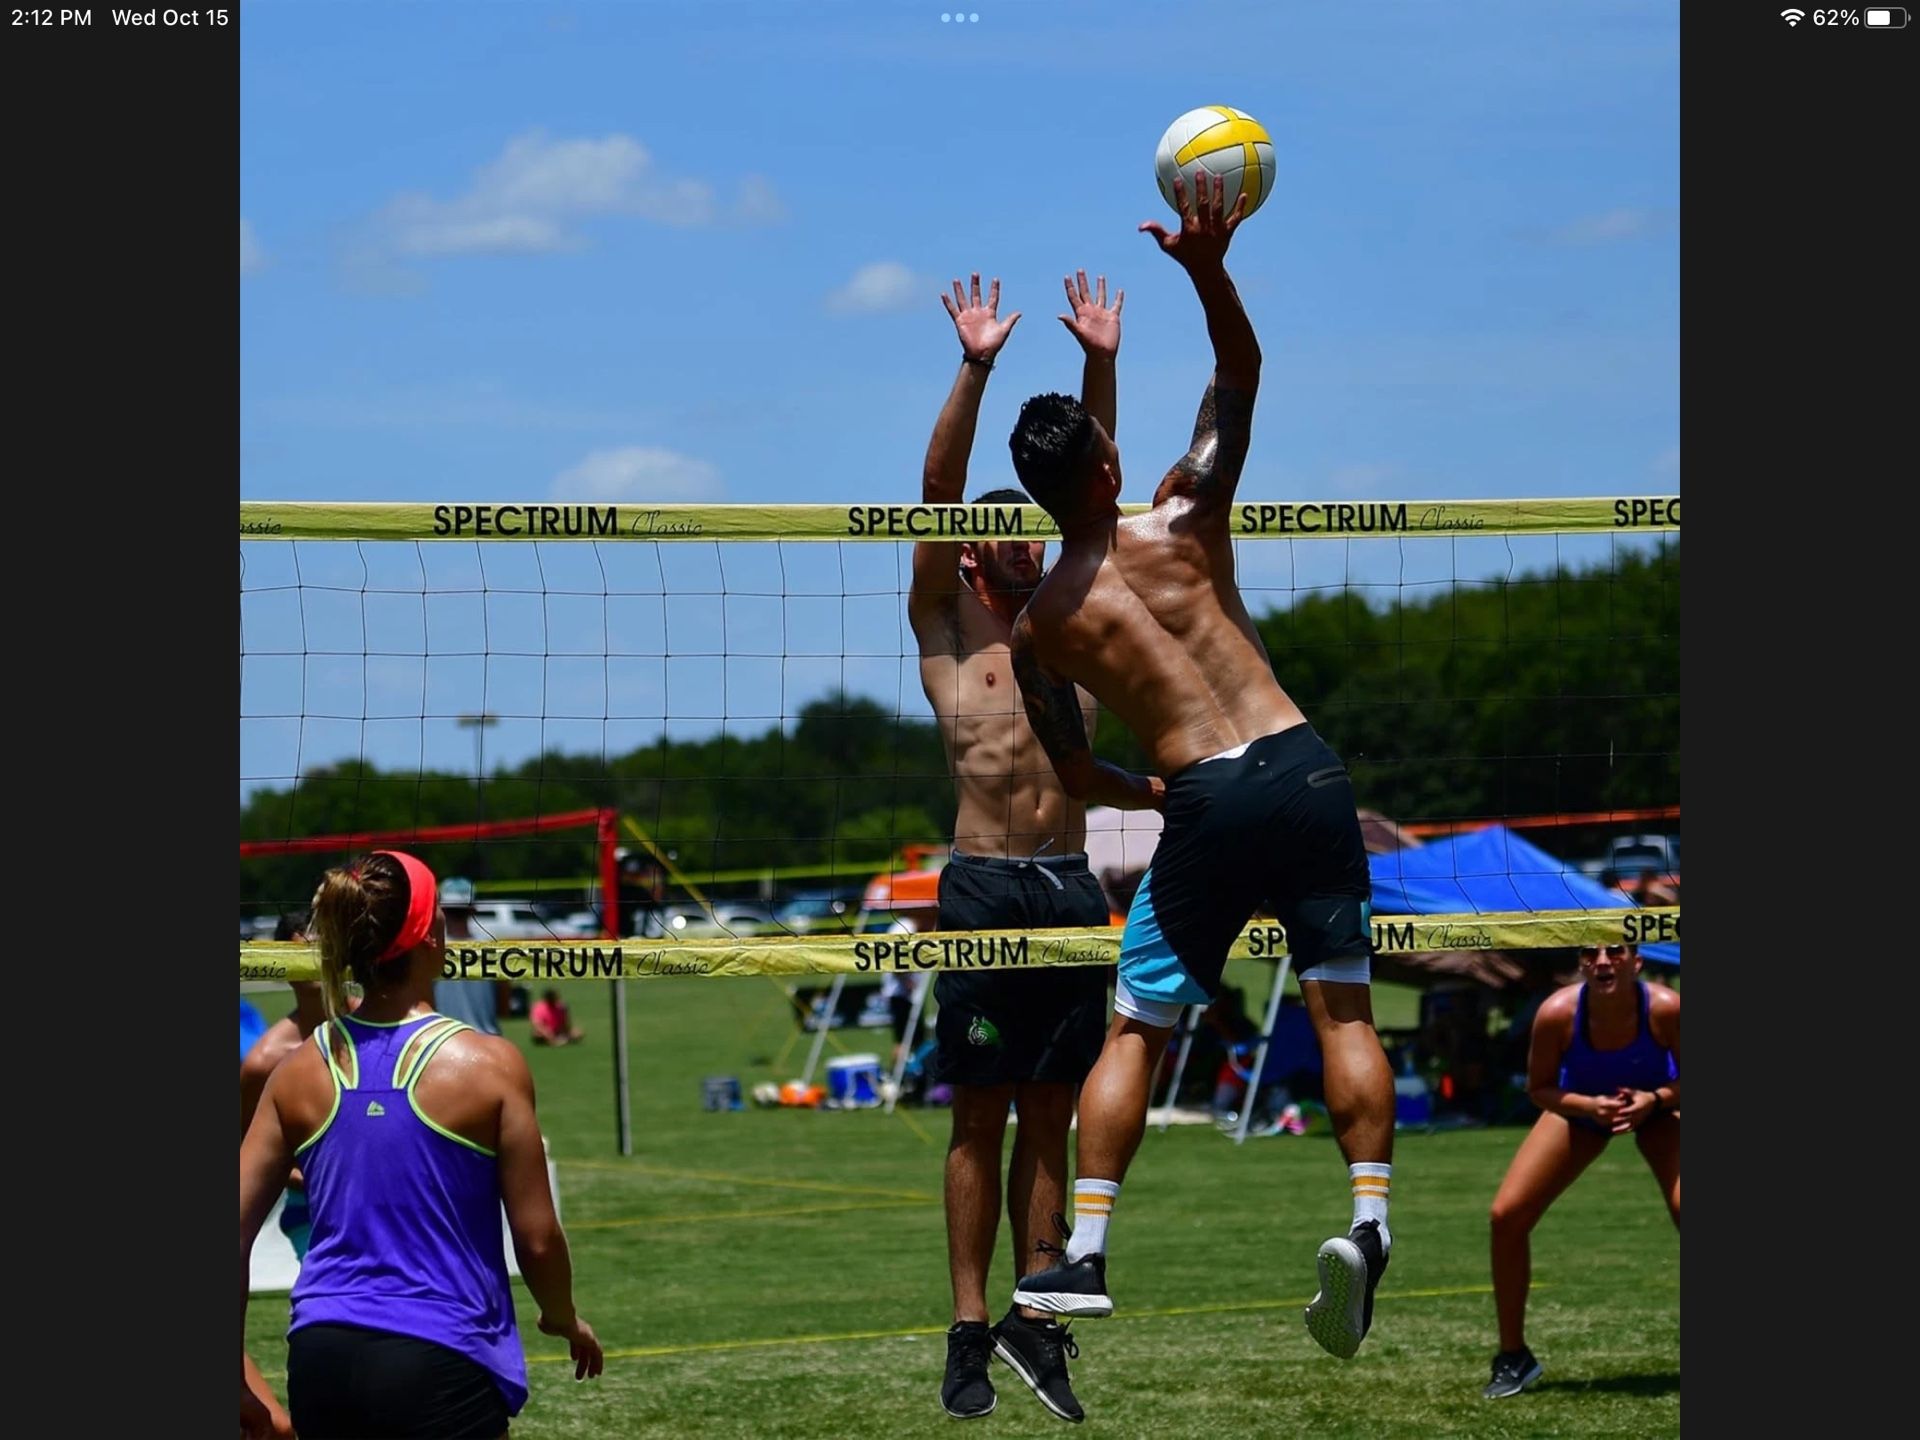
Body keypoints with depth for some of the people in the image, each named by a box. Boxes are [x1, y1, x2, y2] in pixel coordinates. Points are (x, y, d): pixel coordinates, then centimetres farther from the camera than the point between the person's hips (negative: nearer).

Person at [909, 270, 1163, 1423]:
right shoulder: (947, 628, 6)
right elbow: (938, 493, -4)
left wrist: (1101, 364, 4)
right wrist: (976, 369, -12)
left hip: (1071, 888, 4)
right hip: (985, 886, -4)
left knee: (1050, 1115, 5)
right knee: (982, 1117, -1)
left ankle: (1037, 1318, 8)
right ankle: (971, 1333, 1)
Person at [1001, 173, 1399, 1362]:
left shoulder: (1038, 624, 7)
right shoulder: (1182, 523, 4)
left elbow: (1076, 775, 11)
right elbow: (1242, 375, 12)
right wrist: (1209, 268, 0)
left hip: (1202, 802, 0)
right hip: (1299, 765, 0)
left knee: (1136, 1029, 8)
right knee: (1343, 1006, 2)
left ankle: (1085, 1251, 0)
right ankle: (1370, 1220, -11)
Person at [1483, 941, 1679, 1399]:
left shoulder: (1665, 1009, -33)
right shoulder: (1557, 1013, -32)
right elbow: (1539, 1087, -15)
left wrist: (1655, 1099, -36)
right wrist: (1588, 1106, -33)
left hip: (1655, 1108, -1)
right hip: (1580, 1105, 1)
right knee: (1507, 1215, -10)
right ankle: (1513, 1358, 8)